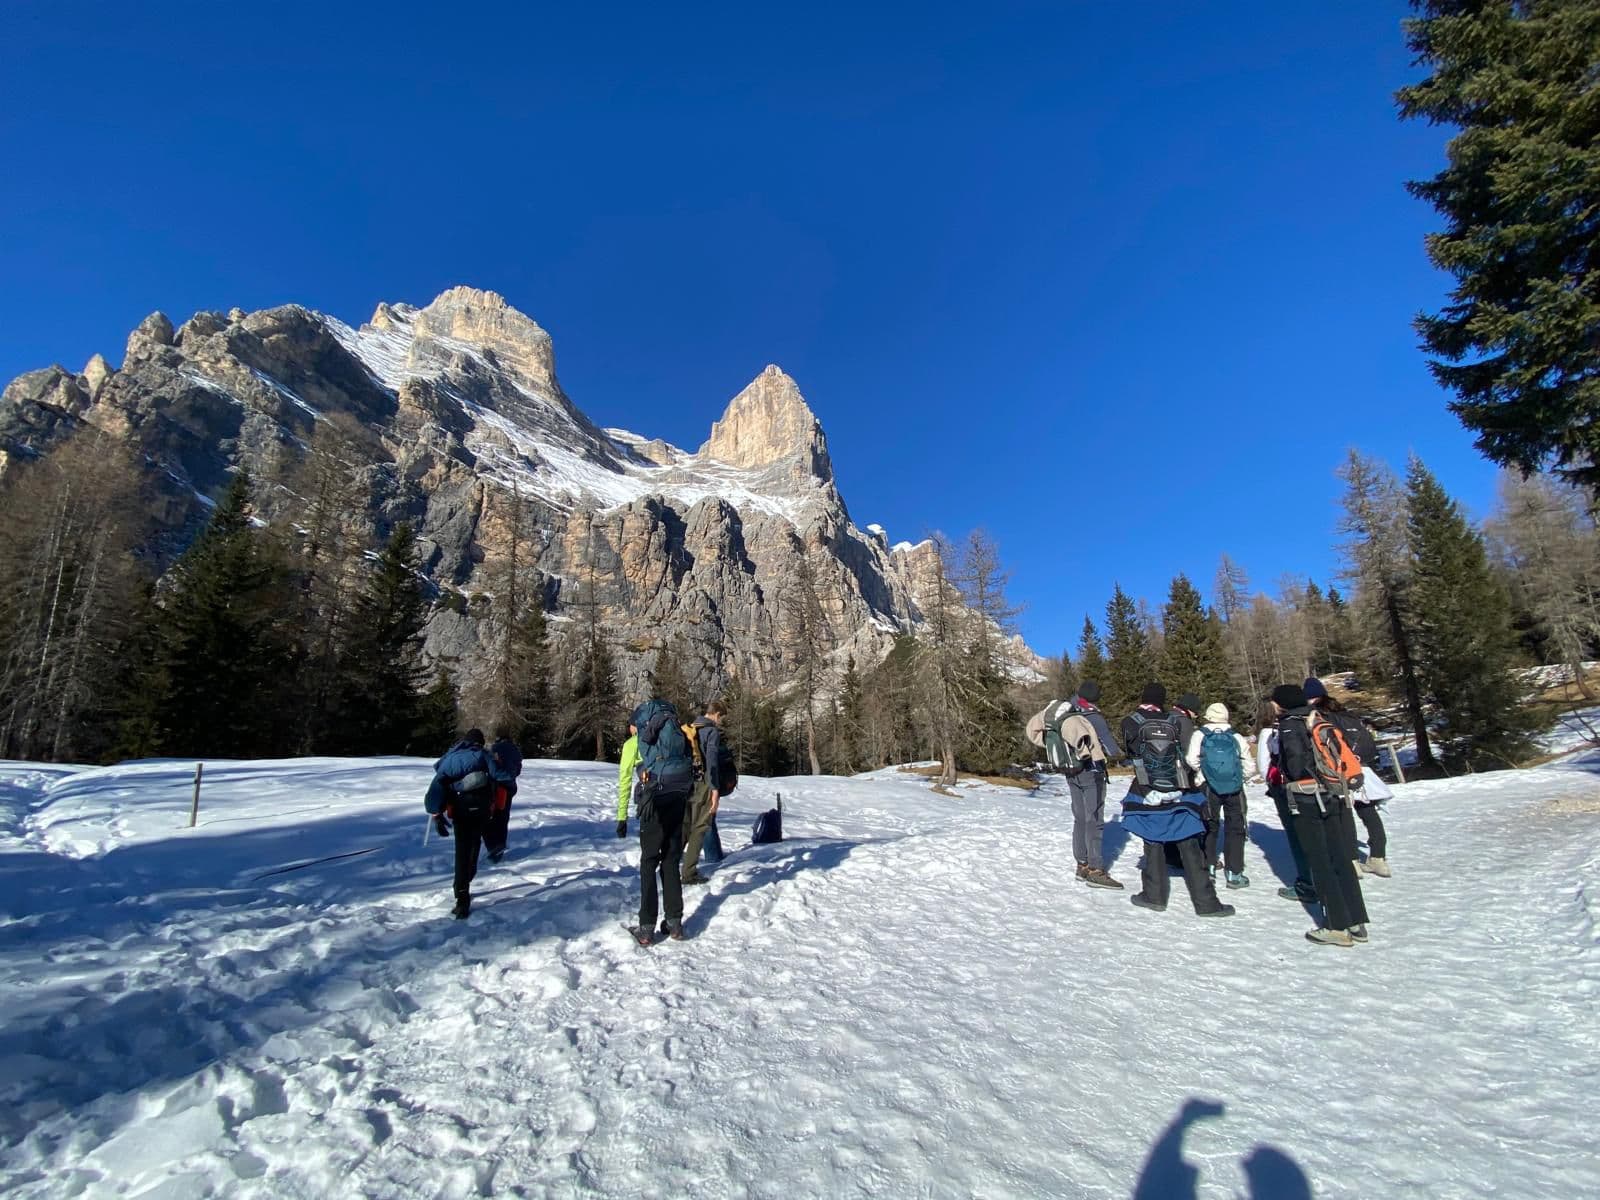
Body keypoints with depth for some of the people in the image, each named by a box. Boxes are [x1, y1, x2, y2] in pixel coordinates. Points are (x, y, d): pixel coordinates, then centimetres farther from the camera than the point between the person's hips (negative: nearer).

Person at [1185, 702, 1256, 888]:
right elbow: (1249, 766, 2)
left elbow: (1192, 759, -15)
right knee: (1235, 829, 11)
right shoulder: (1236, 738, 3)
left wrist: (1199, 773, 4)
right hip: (1234, 789, 1)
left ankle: (1208, 868, 15)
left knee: (1209, 827, 13)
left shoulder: (1200, 735, -3)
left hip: (1209, 788, -1)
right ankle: (1234, 873, 12)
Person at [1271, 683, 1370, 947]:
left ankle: (1338, 927, 3)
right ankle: (1357, 923, 16)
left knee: (1320, 863, 0)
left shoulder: (1289, 725, -9)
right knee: (1340, 858, 12)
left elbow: (1295, 754, -24)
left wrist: (1295, 778, -7)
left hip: (1306, 800, -7)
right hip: (1331, 797, 7)